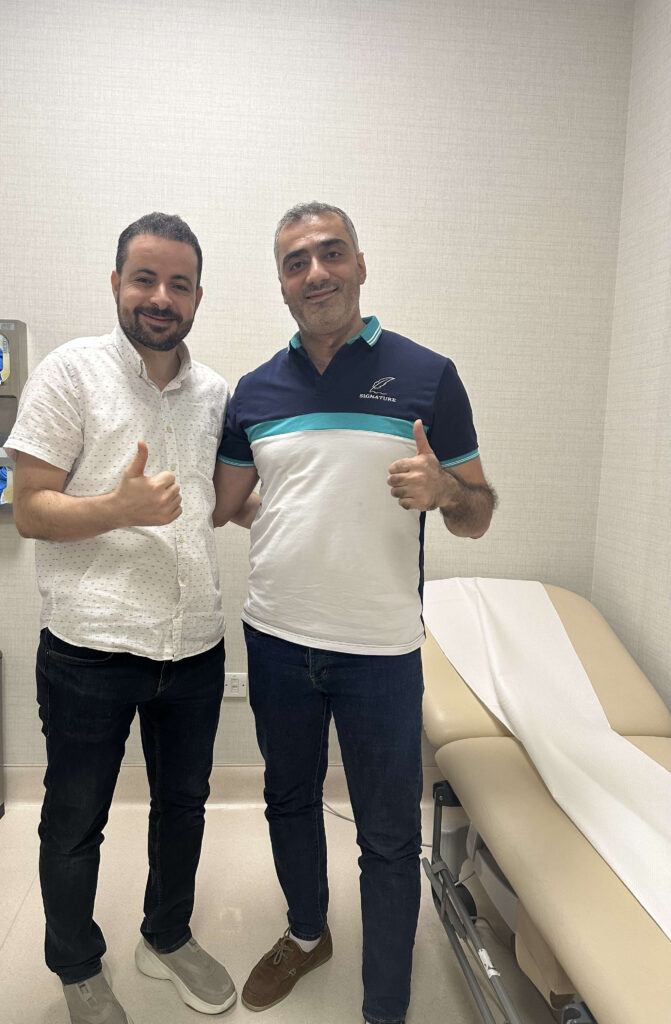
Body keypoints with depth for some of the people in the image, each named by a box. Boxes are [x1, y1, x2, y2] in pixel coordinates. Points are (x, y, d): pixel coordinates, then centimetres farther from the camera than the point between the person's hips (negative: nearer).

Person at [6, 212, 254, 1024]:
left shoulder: (215, 392, 8)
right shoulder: (72, 371, -6)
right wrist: (121, 509, -25)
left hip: (194, 645, 5)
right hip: (89, 650, -4)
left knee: (184, 802, 21)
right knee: (74, 823, 15)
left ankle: (167, 938, 47)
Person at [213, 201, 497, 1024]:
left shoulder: (427, 376, -5)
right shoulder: (255, 390, 5)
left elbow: (478, 514, -3)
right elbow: (215, 504, 12)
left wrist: (441, 490, -23)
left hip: (380, 648, -3)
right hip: (276, 640, 4)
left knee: (389, 838, 9)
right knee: (289, 799, 22)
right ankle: (307, 934, 50)